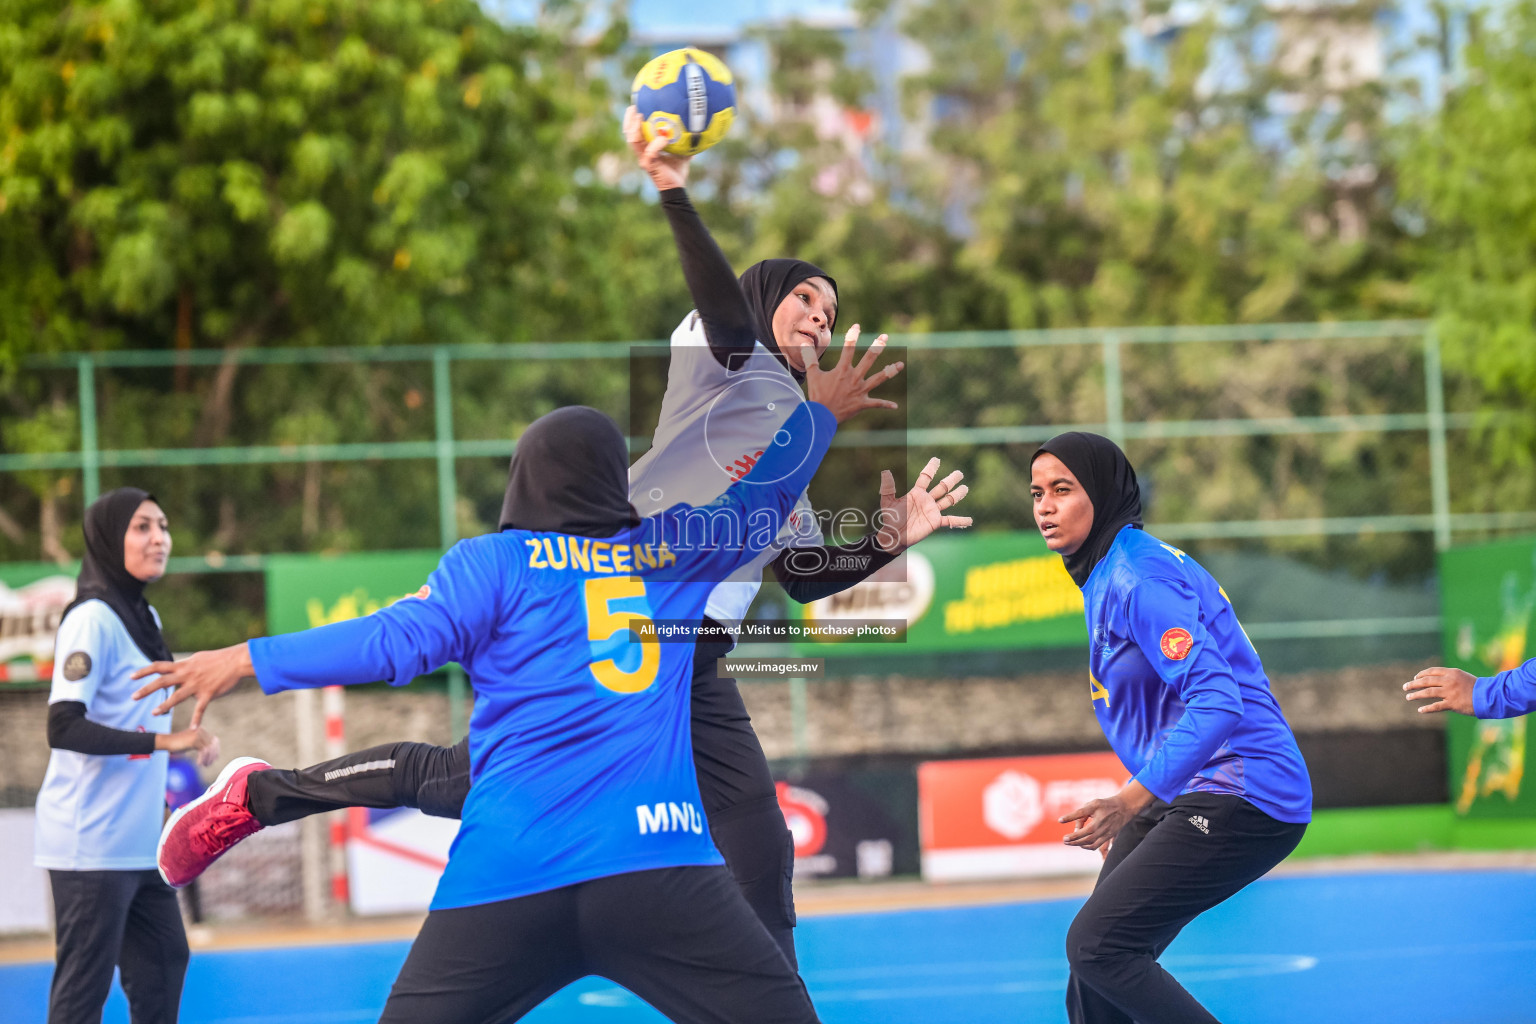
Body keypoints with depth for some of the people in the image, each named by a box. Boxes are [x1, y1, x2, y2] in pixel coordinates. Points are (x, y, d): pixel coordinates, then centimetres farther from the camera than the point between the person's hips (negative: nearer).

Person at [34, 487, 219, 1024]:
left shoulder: (145, 617, 13)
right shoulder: (93, 619, -14)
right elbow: (63, 728, -23)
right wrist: (162, 740, -28)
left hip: (140, 839, 9)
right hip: (91, 843, -9)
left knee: (163, 960, 14)